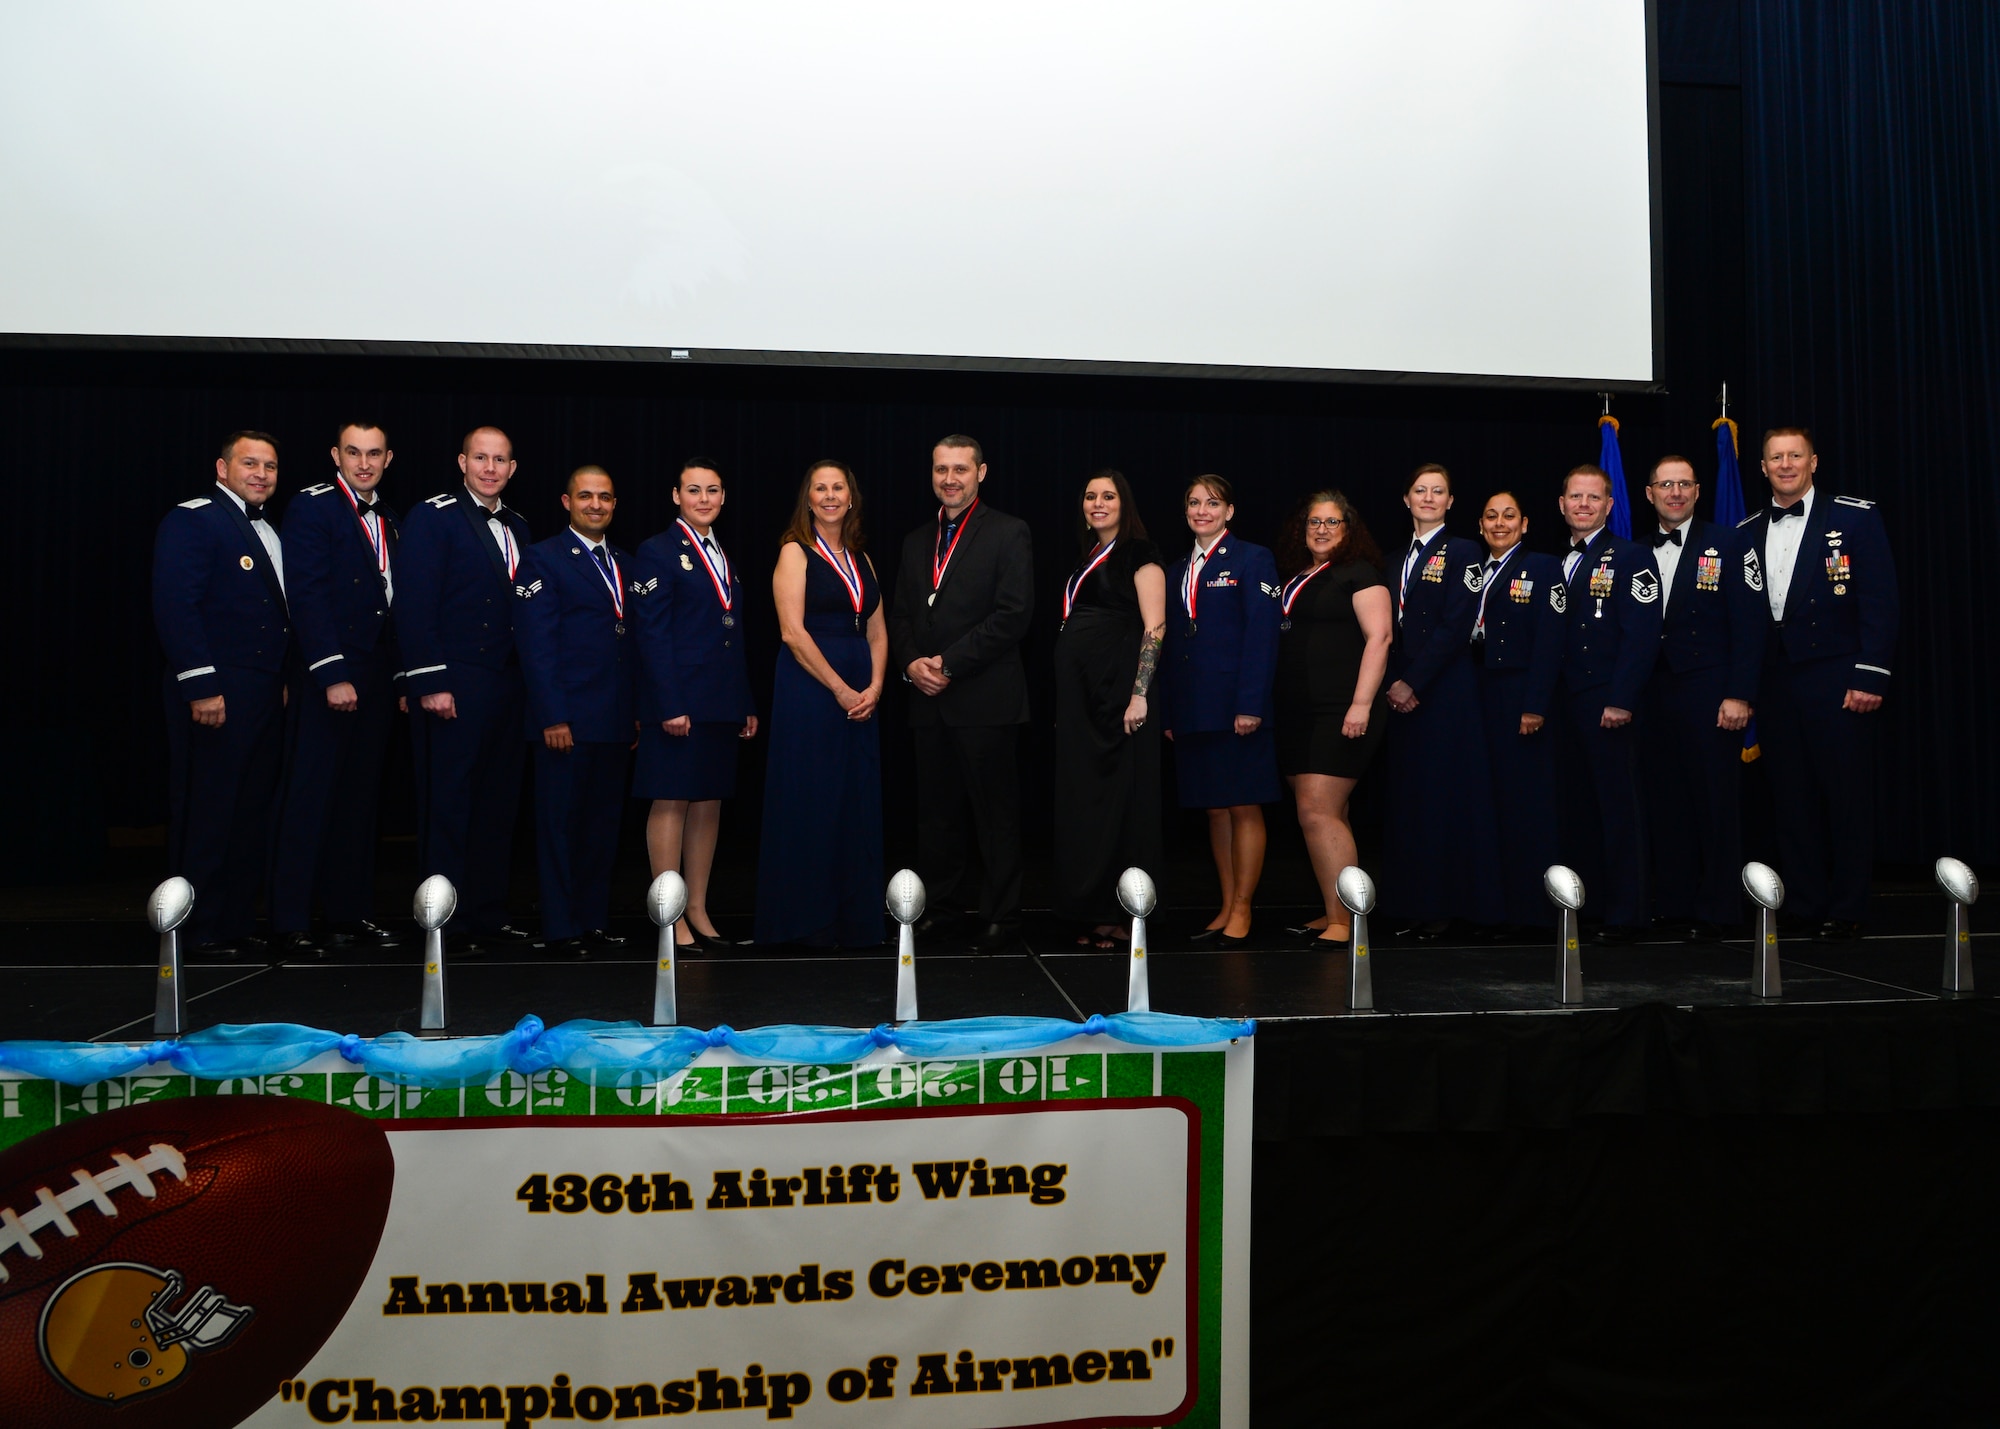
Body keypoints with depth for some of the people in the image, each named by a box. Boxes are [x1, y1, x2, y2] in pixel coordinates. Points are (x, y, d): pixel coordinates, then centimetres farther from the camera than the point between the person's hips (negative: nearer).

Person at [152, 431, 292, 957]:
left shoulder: (270, 532, 20)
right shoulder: (192, 520, -6)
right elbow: (174, 606, -15)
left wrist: (288, 681, 11)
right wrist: (201, 686, -21)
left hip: (267, 693, 8)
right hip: (216, 694, -8)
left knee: (253, 814, 11)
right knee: (205, 812, -2)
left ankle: (237, 923, 19)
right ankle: (199, 930, 6)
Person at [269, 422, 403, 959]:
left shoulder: (385, 519, 17)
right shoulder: (312, 507, -4)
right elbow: (307, 596, -13)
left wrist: (403, 677, 11)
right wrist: (333, 675, -19)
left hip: (375, 682, 7)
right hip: (328, 679, -7)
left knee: (360, 801, 10)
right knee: (309, 799, -4)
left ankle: (351, 914, 17)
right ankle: (289, 924, 1)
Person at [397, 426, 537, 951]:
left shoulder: (516, 527, 17)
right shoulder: (432, 517, -3)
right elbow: (415, 606, -10)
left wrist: (528, 681, 8)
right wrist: (429, 683, -16)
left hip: (507, 686, 6)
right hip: (452, 687, -6)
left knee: (498, 805, 9)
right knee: (447, 806, -1)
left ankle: (488, 916, 17)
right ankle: (445, 923, 7)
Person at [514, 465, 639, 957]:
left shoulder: (624, 563, 17)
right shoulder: (543, 559, -3)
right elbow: (536, 645, -10)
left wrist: (637, 711, 11)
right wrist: (552, 717, -16)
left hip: (615, 722, 6)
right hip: (567, 720, -6)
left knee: (603, 823, 9)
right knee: (561, 823, 2)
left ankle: (594, 920, 18)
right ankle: (561, 927, 9)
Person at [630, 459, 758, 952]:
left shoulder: (725, 558, 17)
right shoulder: (658, 553, -4)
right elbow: (652, 634, -12)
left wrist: (747, 705, 14)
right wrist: (669, 706, -19)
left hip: (721, 704, 7)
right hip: (678, 703, -7)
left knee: (710, 804, 9)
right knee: (671, 803, -2)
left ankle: (698, 910, 17)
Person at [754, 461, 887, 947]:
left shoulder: (861, 558, 16)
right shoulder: (796, 552, -2)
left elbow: (877, 633, 14)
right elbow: (792, 632, -12)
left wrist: (875, 686, -3)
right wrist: (839, 689, -14)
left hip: (860, 696, 6)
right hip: (809, 686, -6)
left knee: (856, 805, 6)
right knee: (811, 803, -3)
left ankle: (854, 920, 14)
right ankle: (807, 920, 6)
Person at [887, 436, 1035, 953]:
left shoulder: (1008, 533, -2)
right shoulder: (917, 541, 17)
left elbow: (1013, 615, -11)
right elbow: (900, 614, 17)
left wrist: (950, 664, -14)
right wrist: (911, 662, -4)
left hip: (985, 700, -6)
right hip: (929, 700, 6)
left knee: (996, 813, 0)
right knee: (936, 813, 10)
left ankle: (1001, 917, 8)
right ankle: (941, 907, 20)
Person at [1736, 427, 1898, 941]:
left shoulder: (1855, 518, 0)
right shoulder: (1748, 533, 12)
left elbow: (1879, 602, -5)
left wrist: (1870, 677, -12)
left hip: (1838, 681, -4)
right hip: (1776, 683, 4)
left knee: (1847, 797, 0)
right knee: (1791, 797, 6)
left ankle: (1846, 909, 9)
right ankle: (1804, 903, 15)